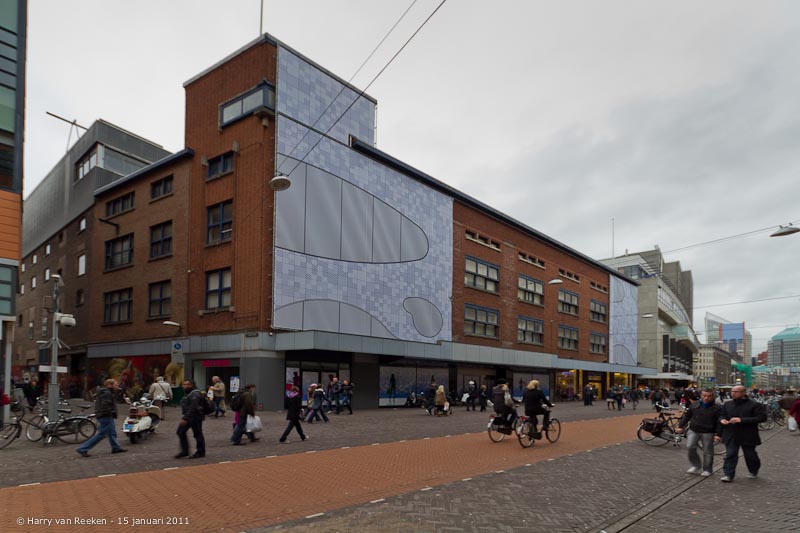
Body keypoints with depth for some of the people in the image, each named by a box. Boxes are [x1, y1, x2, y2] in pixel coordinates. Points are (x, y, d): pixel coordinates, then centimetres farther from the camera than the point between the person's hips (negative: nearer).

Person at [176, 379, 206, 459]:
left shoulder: (195, 394, -19)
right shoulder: (187, 393, 16)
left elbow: (192, 408, -25)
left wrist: (185, 418, -26)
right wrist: (184, 417, 20)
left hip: (195, 417, -11)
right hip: (188, 417, 11)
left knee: (197, 434, -2)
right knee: (181, 432, 7)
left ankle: (201, 452, 9)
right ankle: (185, 451, 14)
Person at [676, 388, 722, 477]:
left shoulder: (717, 408, -4)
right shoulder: (694, 405, 5)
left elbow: (719, 423, -5)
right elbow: (686, 416, 11)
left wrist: (718, 434, -12)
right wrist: (680, 426, 5)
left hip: (708, 433, -2)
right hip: (693, 430, 2)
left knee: (708, 452, 5)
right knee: (690, 447, -10)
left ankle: (707, 470, 21)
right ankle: (696, 466, 8)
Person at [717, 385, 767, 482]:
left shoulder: (754, 405, -8)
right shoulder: (727, 404, 8)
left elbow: (762, 417, -17)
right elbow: (722, 415, 20)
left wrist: (742, 420, -24)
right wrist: (722, 419, -7)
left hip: (748, 436, -3)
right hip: (731, 436, 3)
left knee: (750, 455, 13)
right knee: (730, 455, -2)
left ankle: (753, 472, 38)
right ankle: (728, 475, 2)